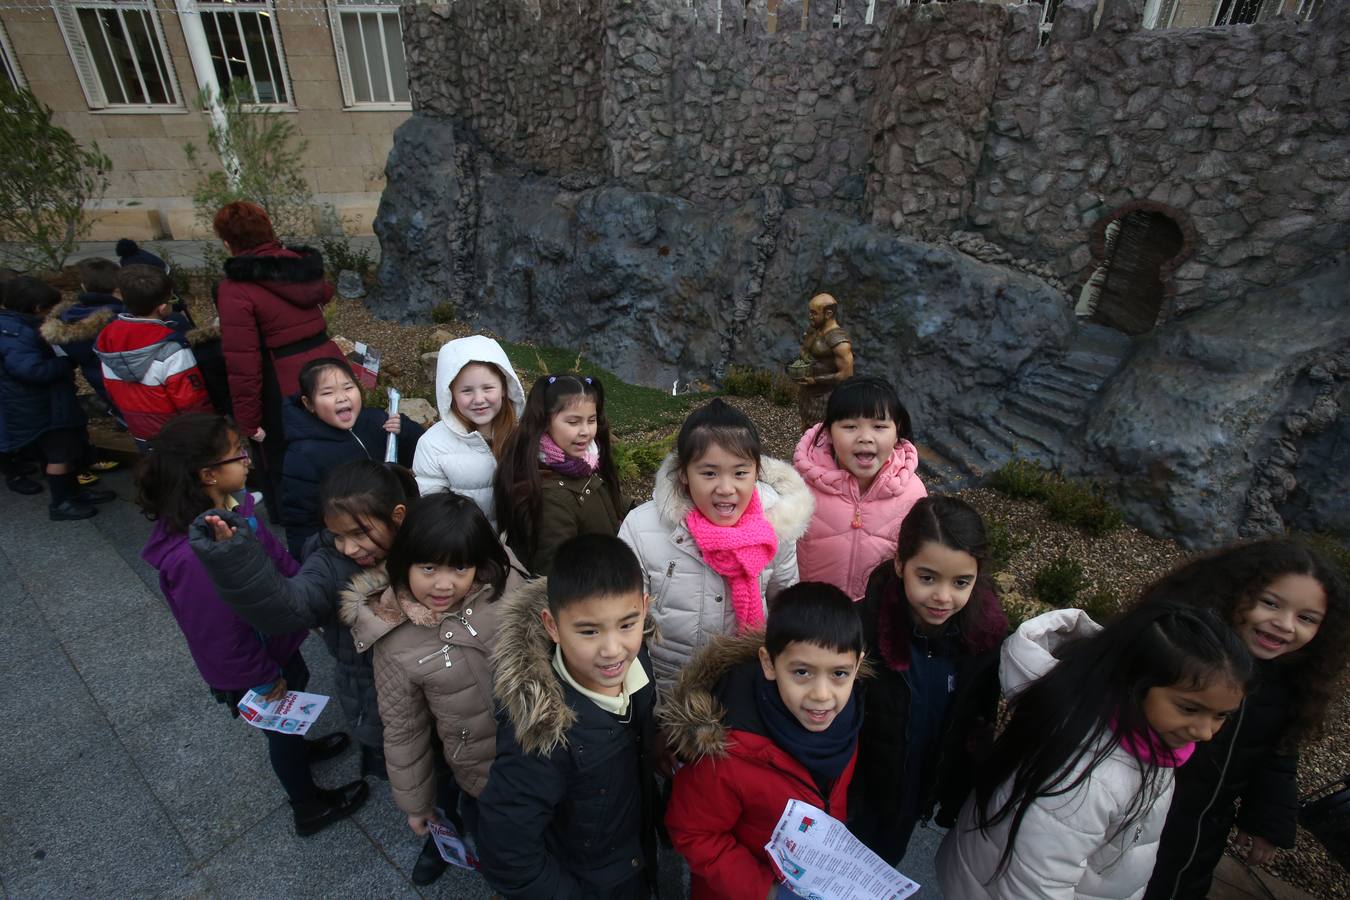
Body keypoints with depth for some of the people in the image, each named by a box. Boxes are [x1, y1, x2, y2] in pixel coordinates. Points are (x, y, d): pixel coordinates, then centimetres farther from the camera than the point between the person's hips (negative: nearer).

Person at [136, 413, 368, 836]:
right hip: (248, 672, -7)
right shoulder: (196, 558, -41)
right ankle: (310, 808, 48)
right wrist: (265, 679, -16)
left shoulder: (231, 504, -17)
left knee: (298, 684, 33)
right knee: (282, 727, 18)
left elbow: (273, 552, -2)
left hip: (275, 639, 7)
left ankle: (300, 747, 66)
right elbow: (219, 638, -30)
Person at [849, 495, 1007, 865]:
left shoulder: (987, 633, -19)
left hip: (922, 791, 4)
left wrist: (961, 794, 5)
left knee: (887, 859, 30)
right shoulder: (861, 626, -32)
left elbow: (981, 725, -3)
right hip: (859, 794, -3)